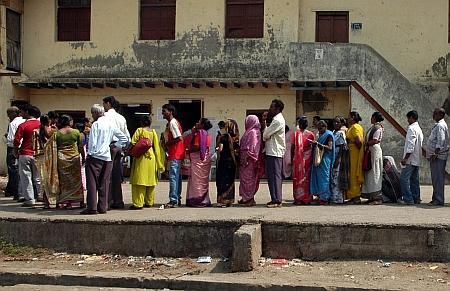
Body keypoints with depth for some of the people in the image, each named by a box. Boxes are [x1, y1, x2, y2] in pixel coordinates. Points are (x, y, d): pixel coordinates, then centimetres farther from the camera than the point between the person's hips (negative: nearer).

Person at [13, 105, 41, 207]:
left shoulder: (23, 126, -10)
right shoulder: (41, 125, 2)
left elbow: (16, 141, -12)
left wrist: (16, 152, 4)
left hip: (25, 154, -4)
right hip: (38, 155, 4)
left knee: (26, 177, 2)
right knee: (38, 177, 12)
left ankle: (29, 199, 1)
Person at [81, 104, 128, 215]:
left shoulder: (96, 124, -7)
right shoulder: (111, 124, 10)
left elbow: (92, 142, -12)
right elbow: (124, 138, 13)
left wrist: (89, 154, -2)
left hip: (95, 156, -6)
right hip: (107, 157, 6)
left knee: (92, 182, -2)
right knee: (104, 183, 9)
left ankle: (92, 207, -6)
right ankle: (103, 207, 9)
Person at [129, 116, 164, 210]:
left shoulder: (139, 130, -3)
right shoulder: (153, 132, 7)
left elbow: (133, 143, -10)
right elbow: (156, 147, 7)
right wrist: (159, 162, 11)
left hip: (141, 158, -4)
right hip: (151, 158, 4)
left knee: (139, 181, -3)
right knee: (150, 180, 13)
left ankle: (138, 203, -6)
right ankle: (149, 202, 19)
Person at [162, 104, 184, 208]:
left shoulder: (172, 123, -14)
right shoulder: (170, 123, 18)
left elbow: (179, 138, -22)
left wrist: (167, 144, -12)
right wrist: (166, 144, 10)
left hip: (175, 155, -11)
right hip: (175, 155, 11)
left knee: (173, 177, -10)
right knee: (177, 177, 13)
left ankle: (173, 201, -11)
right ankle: (177, 200, 19)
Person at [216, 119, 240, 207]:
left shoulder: (224, 137, -11)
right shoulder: (236, 138, 2)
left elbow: (220, 149, -13)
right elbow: (237, 150, 5)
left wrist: (218, 160, 0)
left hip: (224, 161, -5)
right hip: (233, 162, 5)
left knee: (222, 181, 1)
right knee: (230, 181, 11)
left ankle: (222, 200, -4)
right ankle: (229, 200, 14)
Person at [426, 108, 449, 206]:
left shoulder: (440, 126, -13)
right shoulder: (438, 125, 20)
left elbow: (441, 140, -22)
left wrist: (436, 153, -27)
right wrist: (431, 154, 23)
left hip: (438, 156, -11)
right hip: (435, 156, 11)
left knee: (438, 178, -10)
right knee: (435, 178, 13)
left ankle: (439, 200, -10)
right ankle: (436, 198, 18)